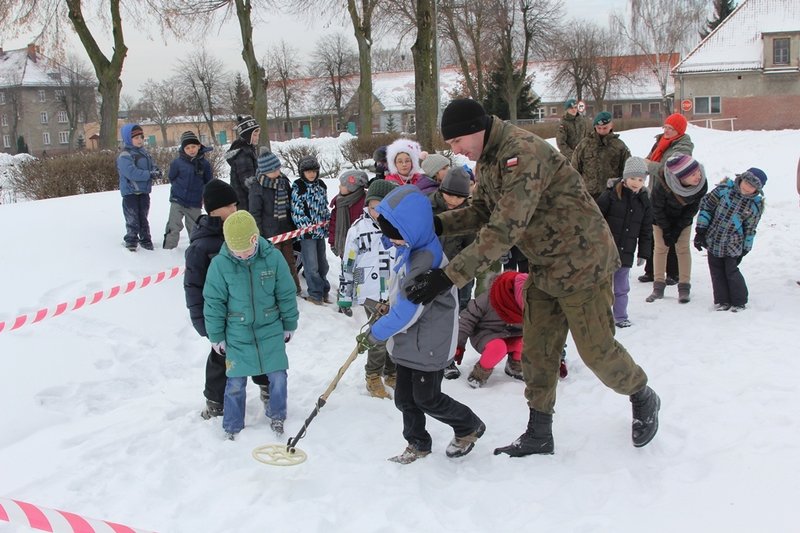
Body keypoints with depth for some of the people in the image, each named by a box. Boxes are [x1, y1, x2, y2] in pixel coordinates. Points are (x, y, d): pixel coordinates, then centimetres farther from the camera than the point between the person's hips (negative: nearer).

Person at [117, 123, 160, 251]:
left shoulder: (145, 153, 7)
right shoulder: (124, 156, -17)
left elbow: (153, 165, 11)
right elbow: (132, 173, -28)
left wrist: (156, 171, -14)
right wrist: (150, 174, -26)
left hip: (144, 191, 7)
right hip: (130, 192, -6)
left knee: (143, 218, 17)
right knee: (132, 219, 1)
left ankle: (145, 240, 27)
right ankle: (131, 241, 12)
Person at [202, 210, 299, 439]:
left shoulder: (273, 257, -13)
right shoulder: (219, 264, -15)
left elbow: (286, 294, -1)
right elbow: (213, 303, -4)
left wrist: (289, 325, 8)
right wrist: (216, 336, 1)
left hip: (271, 331, 1)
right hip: (237, 335, -1)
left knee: (277, 377, 6)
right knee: (235, 383, 6)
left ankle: (276, 415, 33)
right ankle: (232, 427, 27)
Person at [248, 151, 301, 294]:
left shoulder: (284, 181, 4)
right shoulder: (257, 187, -13)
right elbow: (254, 213, -11)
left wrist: (294, 226, 16)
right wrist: (258, 236, -13)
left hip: (286, 231, 5)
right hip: (270, 233, -5)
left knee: (289, 260, 17)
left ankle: (294, 288, 32)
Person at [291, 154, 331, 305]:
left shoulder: (321, 185, 9)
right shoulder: (298, 187, -9)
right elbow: (296, 210, -12)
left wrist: (328, 222, 13)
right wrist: (307, 226, -18)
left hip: (321, 230, 6)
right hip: (307, 231, -6)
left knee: (322, 262, 15)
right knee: (312, 265, -4)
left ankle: (324, 290, 27)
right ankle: (315, 293, 7)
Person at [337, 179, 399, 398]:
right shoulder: (358, 229, -6)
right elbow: (347, 264, -1)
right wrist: (344, 297, 0)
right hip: (372, 293, -3)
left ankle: (392, 373, 33)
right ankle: (373, 377, 14)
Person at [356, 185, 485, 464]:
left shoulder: (425, 260, -29)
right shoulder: (409, 250, 2)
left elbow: (407, 312, -27)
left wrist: (373, 334, -17)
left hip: (428, 346, -9)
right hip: (408, 342, 9)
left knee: (427, 399, 5)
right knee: (405, 397, 15)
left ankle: (470, 427, 28)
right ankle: (418, 443, 33)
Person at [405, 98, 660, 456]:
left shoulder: (523, 152, -29)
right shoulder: (486, 159, 3)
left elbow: (505, 229, -35)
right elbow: (482, 211, 7)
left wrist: (450, 275, -37)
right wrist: (440, 224, -11)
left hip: (581, 261, -9)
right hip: (544, 267, 9)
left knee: (597, 350, 3)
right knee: (536, 351, 10)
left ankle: (643, 398, 32)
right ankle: (539, 435, 23)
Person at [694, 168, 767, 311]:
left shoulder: (756, 205, -7)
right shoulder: (724, 188, -9)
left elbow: (749, 229, 1)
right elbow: (706, 206, -4)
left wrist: (744, 250, 3)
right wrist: (700, 231, -6)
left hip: (732, 246, -1)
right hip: (712, 240, 2)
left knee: (731, 272, 1)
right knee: (717, 272, 8)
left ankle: (739, 302, 18)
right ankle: (722, 301, 21)